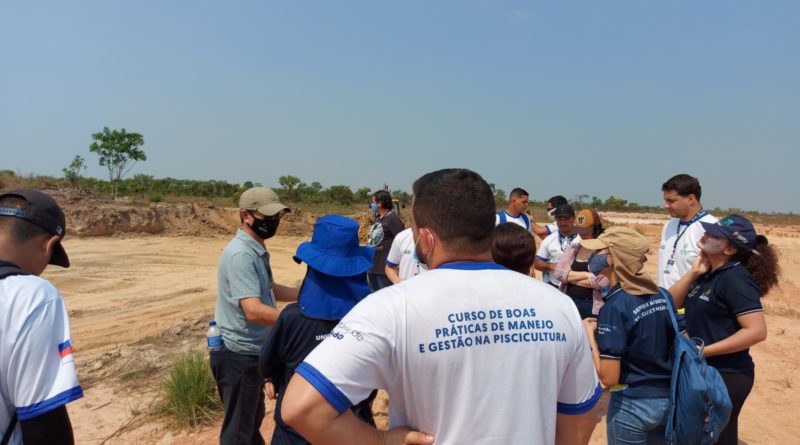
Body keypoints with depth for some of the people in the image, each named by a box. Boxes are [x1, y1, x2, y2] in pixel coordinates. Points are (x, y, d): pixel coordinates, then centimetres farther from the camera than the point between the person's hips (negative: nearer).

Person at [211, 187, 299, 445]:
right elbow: (254, 310, -33)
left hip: (252, 352, 10)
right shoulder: (241, 254, -24)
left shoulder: (256, 250, 7)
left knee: (253, 420, 27)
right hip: (239, 355, -10)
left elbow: (270, 290, 19)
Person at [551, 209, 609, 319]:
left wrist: (571, 277, -8)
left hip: (594, 306, -5)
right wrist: (587, 274, -13)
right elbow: (558, 272, -3)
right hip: (568, 304, 5)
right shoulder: (573, 248, 9)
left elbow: (603, 282, -21)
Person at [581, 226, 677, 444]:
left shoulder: (615, 306, -22)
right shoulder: (660, 295, -2)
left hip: (633, 404, -6)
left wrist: (589, 334, -11)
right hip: (669, 399, 7)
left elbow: (608, 378, -22)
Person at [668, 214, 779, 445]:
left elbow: (757, 331, -26)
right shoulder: (708, 273, 5)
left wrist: (704, 351, -22)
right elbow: (672, 302, 5)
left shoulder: (735, 279, -20)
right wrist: (693, 272, -7)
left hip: (726, 375, -9)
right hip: (704, 371, 9)